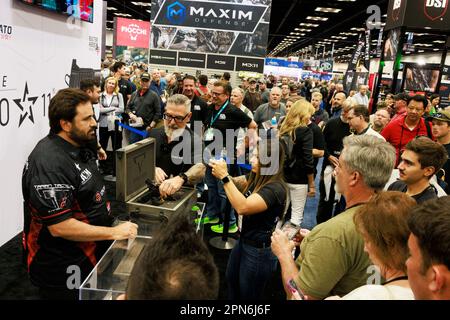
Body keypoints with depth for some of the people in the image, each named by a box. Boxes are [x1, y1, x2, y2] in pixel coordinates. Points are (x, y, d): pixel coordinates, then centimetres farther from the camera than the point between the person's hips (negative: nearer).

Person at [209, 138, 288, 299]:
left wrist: (224, 177, -34)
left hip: (260, 250, -9)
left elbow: (243, 207, -37)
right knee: (231, 282, 29)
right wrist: (220, 171, -13)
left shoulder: (275, 188, -27)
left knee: (248, 295, 13)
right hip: (243, 241, 9)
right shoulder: (256, 177, -1)